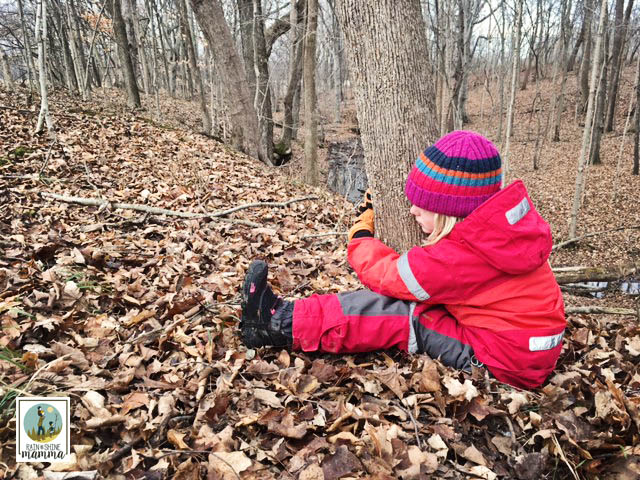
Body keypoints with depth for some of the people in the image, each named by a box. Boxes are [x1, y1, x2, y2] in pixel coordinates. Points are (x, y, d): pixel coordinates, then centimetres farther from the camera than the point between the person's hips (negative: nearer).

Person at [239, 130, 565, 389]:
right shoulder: (501, 219, -2)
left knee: (401, 314, -16)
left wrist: (361, 235, 3)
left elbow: (386, 275, -15)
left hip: (507, 362, -8)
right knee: (403, 299, 2)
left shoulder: (461, 255, -28)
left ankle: (283, 324, -10)